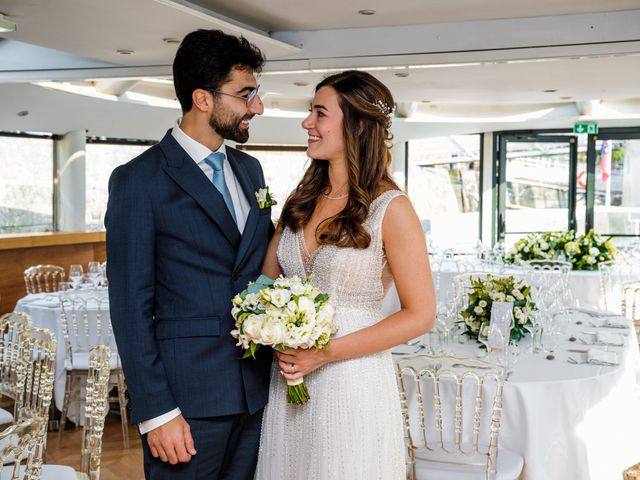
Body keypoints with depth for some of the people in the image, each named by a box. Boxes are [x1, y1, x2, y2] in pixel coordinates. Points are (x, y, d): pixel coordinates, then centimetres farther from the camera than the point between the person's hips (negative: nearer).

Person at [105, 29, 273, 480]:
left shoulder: (250, 169, 10)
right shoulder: (139, 180, -9)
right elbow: (131, 306, -11)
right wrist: (156, 412, -13)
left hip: (256, 391, 6)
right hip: (189, 398, -6)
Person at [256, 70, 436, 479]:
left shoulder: (390, 208, -11)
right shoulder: (302, 200, 6)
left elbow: (420, 315, -11)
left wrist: (326, 353, -15)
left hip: (353, 382, -5)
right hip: (287, 380, 5)